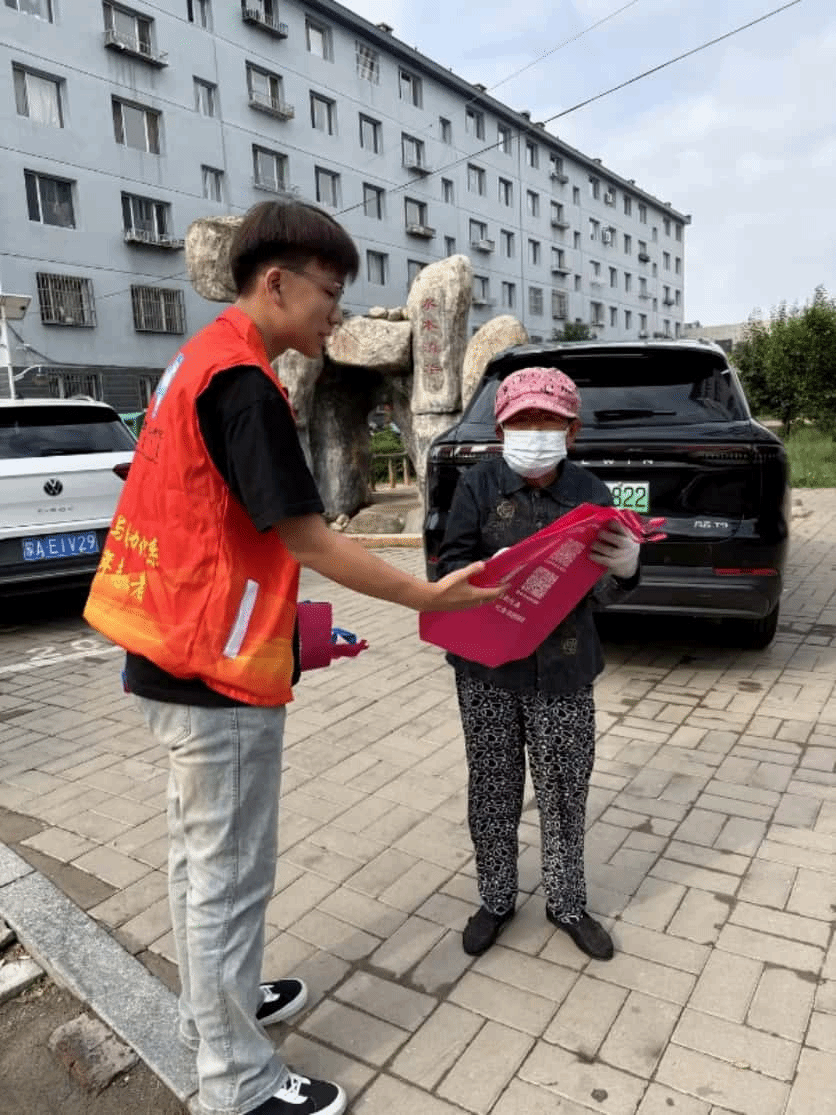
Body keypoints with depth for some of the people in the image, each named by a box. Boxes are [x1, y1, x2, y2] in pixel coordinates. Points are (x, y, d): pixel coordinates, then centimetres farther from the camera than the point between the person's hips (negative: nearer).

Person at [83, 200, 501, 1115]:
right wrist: (428, 596, -13)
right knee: (231, 876, 5)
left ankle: (210, 1009, 42)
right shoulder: (242, 382, -18)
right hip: (218, 672, -10)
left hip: (176, 656, 10)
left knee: (200, 853, 22)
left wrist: (281, 626, 17)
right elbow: (306, 539, -20)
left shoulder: (198, 362, 12)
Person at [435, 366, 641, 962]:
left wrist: (624, 568, -26)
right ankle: (497, 899, 36)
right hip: (488, 671, 0)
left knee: (565, 794, 13)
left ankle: (567, 903, 36)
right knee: (493, 791, 13)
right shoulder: (480, 485, -5)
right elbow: (451, 563, -5)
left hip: (564, 672, 1)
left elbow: (601, 592, -3)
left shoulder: (589, 491, -2)